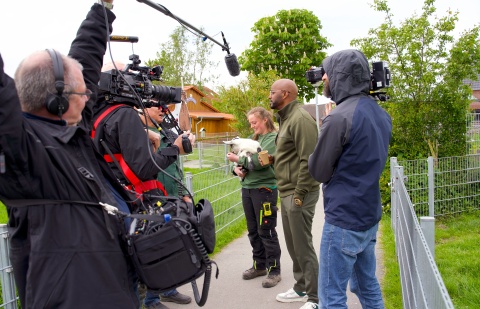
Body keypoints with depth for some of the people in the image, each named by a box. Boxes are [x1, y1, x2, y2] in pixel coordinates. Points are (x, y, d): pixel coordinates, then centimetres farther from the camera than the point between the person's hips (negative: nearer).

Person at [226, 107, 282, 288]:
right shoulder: (252, 138, 13)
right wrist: (237, 168, -5)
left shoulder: (273, 138, -9)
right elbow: (243, 159, 16)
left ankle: (274, 270, 11)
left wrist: (237, 159, -12)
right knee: (253, 231, 14)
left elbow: (260, 162, -20)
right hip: (247, 188, 7)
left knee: (266, 232, -1)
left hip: (264, 189, -7)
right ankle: (259, 266, 28)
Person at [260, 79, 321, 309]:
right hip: (287, 192, 10)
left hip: (299, 193, -10)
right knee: (293, 245, 17)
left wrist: (299, 194, -22)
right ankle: (301, 288, 32)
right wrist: (273, 159, 8)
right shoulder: (286, 118, 16)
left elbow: (308, 159, -22)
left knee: (303, 247, -1)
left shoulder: (300, 118, -15)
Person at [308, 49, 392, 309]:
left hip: (343, 221, -9)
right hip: (370, 216, 9)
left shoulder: (339, 117, -20)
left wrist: (323, 136, 5)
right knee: (368, 287, 21)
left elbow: (318, 172, -12)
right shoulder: (380, 114, 7)